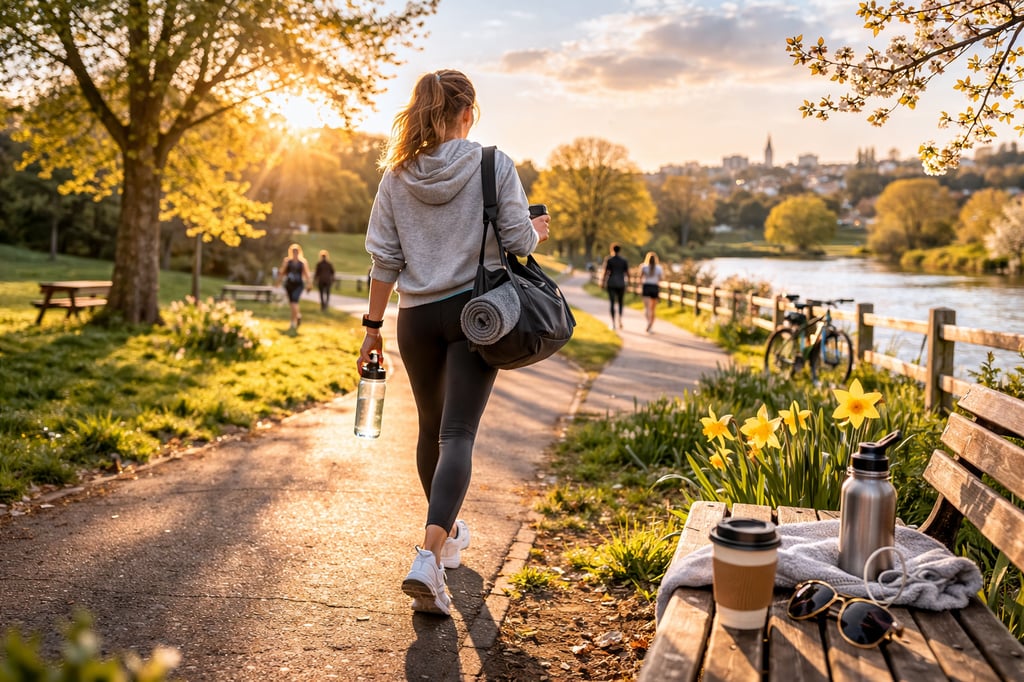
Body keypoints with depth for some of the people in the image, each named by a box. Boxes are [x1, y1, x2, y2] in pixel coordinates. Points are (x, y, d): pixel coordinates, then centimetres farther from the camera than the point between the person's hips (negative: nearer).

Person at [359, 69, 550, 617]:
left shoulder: (397, 174, 1)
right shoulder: (493, 164, -7)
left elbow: (384, 258, 1)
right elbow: (519, 241, -8)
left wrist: (373, 324, 7)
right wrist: (537, 232, 15)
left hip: (417, 316, 3)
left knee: (431, 427, 20)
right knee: (457, 434, -6)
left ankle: (448, 532, 39)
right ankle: (429, 555, -22)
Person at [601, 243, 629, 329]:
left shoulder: (609, 260, -5)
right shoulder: (624, 260, 2)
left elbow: (606, 272, -10)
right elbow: (627, 273, 2)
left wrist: (603, 282, 1)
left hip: (611, 284, -2)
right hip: (621, 284, 2)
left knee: (612, 303, 1)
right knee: (620, 303, 18)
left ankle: (613, 323, -4)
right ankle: (620, 319, -1)